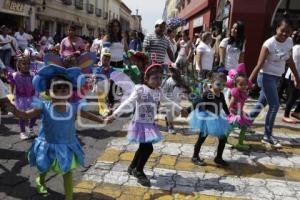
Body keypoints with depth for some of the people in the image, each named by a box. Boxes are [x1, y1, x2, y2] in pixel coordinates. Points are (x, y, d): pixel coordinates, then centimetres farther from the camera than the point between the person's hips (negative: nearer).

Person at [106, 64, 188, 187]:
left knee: (143, 148, 16)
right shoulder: (140, 90, -17)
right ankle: (139, 172, 14)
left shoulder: (158, 92, 3)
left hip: (150, 125, 7)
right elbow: (128, 103, -25)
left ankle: (133, 168, 40)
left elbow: (168, 102, 20)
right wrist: (115, 114, -36)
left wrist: (180, 109, 30)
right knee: (148, 148, -10)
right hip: (140, 124, -7)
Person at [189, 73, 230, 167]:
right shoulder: (207, 94, -21)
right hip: (206, 119, -7)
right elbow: (196, 104, -23)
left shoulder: (221, 95, 3)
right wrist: (199, 114, -21)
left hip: (216, 120, 7)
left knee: (223, 139, 9)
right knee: (201, 138, 5)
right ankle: (195, 157, 20)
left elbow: (224, 106, 19)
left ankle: (218, 158, 23)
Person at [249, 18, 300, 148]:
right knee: (274, 105, -6)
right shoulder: (269, 44, -17)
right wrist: (249, 81, -24)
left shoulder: (289, 42, 4)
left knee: (261, 103, 13)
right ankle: (267, 136, 6)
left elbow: (289, 60, 15)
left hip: (277, 77, 7)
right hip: (266, 76, -7)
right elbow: (259, 65, -21)